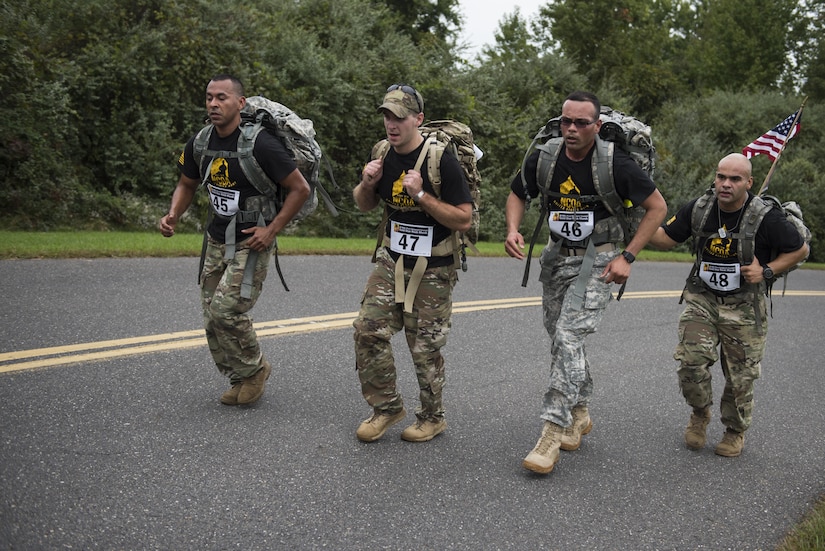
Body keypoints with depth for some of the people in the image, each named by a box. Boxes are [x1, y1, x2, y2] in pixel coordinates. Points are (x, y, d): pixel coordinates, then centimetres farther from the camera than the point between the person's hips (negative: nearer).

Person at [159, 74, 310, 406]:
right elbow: (187, 184, 15)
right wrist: (173, 216, -4)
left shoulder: (261, 145, -20)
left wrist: (272, 230, -18)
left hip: (252, 242, -7)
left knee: (226, 308, -17)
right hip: (217, 240, 7)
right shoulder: (200, 142, -1)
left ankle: (255, 369, 9)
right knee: (213, 317, 7)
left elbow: (300, 189, -14)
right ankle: (240, 379, 26)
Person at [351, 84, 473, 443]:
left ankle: (432, 418, 25)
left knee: (424, 348, 3)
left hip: (433, 270, -5)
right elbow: (364, 205, 14)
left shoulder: (441, 160, -18)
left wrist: (421, 194, -27)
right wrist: (368, 183, -8)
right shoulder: (383, 154, 1)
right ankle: (387, 407, 13)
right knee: (368, 329, -5)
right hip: (392, 261, 5)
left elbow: (464, 219, -19)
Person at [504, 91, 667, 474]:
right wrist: (513, 230, -11)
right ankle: (579, 414, 33)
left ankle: (554, 430, -17)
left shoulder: (615, 164, -18)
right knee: (560, 338, 13)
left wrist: (627, 257, -14)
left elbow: (657, 207, -8)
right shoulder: (544, 158, -6)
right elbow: (517, 195, 11)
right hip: (557, 256, 6)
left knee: (568, 336, -20)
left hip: (597, 260, -6)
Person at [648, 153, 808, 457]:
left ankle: (735, 432, 31)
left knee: (740, 376, 5)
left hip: (744, 306, -2)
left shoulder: (765, 217, -15)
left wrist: (766, 271, -14)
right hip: (701, 298, 2)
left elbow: (800, 249, -1)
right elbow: (666, 238, 6)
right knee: (691, 361, -13)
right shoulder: (698, 209, -5)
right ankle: (700, 414, 17)